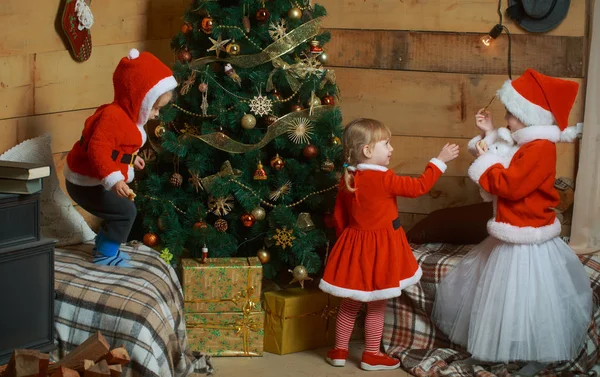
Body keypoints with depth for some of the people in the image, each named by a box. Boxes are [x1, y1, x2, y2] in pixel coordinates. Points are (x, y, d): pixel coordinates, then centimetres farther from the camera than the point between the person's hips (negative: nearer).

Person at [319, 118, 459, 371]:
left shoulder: (347, 179, 0)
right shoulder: (383, 179, -21)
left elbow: (339, 217, 8)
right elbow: (419, 187, -13)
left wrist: (345, 239, 22)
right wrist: (440, 160, -6)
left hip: (353, 246, 7)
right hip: (379, 248, -6)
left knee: (350, 303, 17)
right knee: (376, 306, 7)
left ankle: (339, 351, 24)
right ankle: (371, 356, 16)